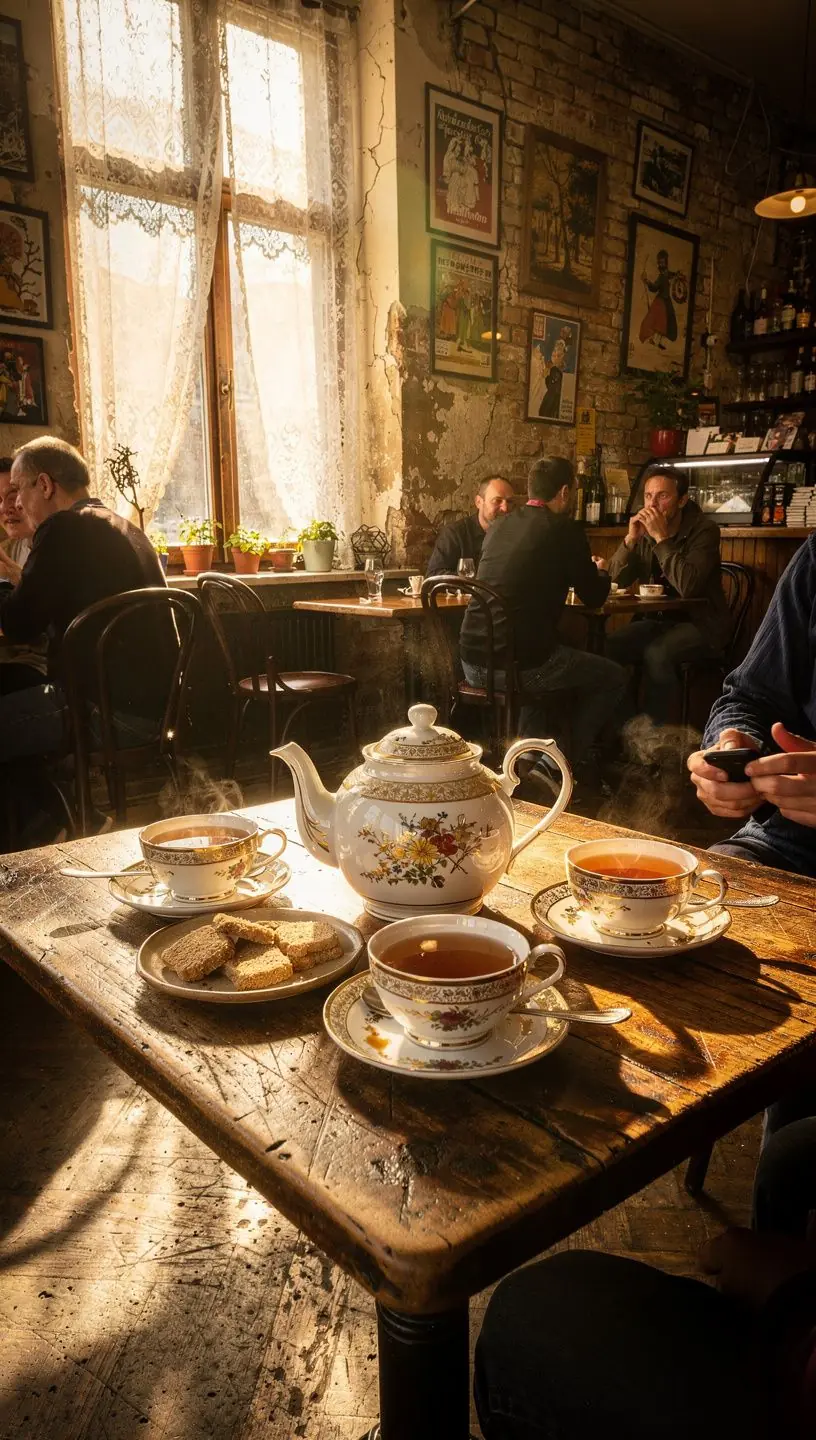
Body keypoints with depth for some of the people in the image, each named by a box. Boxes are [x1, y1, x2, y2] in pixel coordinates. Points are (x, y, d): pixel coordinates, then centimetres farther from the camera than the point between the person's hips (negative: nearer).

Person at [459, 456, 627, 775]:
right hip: (518, 663, -7)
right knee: (613, 678, 15)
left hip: (472, 663, 7)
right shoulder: (565, 530, -4)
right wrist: (601, 573, 28)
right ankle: (574, 760, 21)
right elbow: (594, 596, 5)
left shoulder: (500, 525, 14)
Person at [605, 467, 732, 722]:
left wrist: (662, 538, -25)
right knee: (606, 648, -17)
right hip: (656, 619, 6)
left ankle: (654, 726, -16)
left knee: (656, 653, -33)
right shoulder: (644, 531, 4)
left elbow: (687, 587, -27)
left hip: (700, 622, -5)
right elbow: (615, 581, -2)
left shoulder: (703, 530, -12)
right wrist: (631, 539, -15)